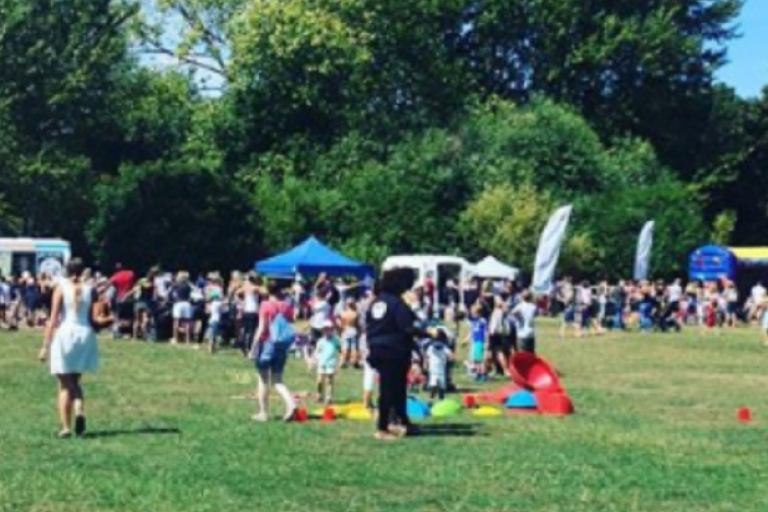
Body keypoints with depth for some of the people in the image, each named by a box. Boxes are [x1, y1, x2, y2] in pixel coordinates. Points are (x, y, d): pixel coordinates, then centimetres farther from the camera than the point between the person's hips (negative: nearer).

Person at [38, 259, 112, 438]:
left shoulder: (61, 288, -4)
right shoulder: (89, 289, 2)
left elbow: (53, 318, -8)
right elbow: (95, 319, -4)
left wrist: (46, 344, -6)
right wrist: (111, 318, 15)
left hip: (64, 334, -2)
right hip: (85, 336, 2)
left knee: (65, 385, 6)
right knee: (75, 381, 19)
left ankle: (66, 427, 1)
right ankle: (80, 410, -9)